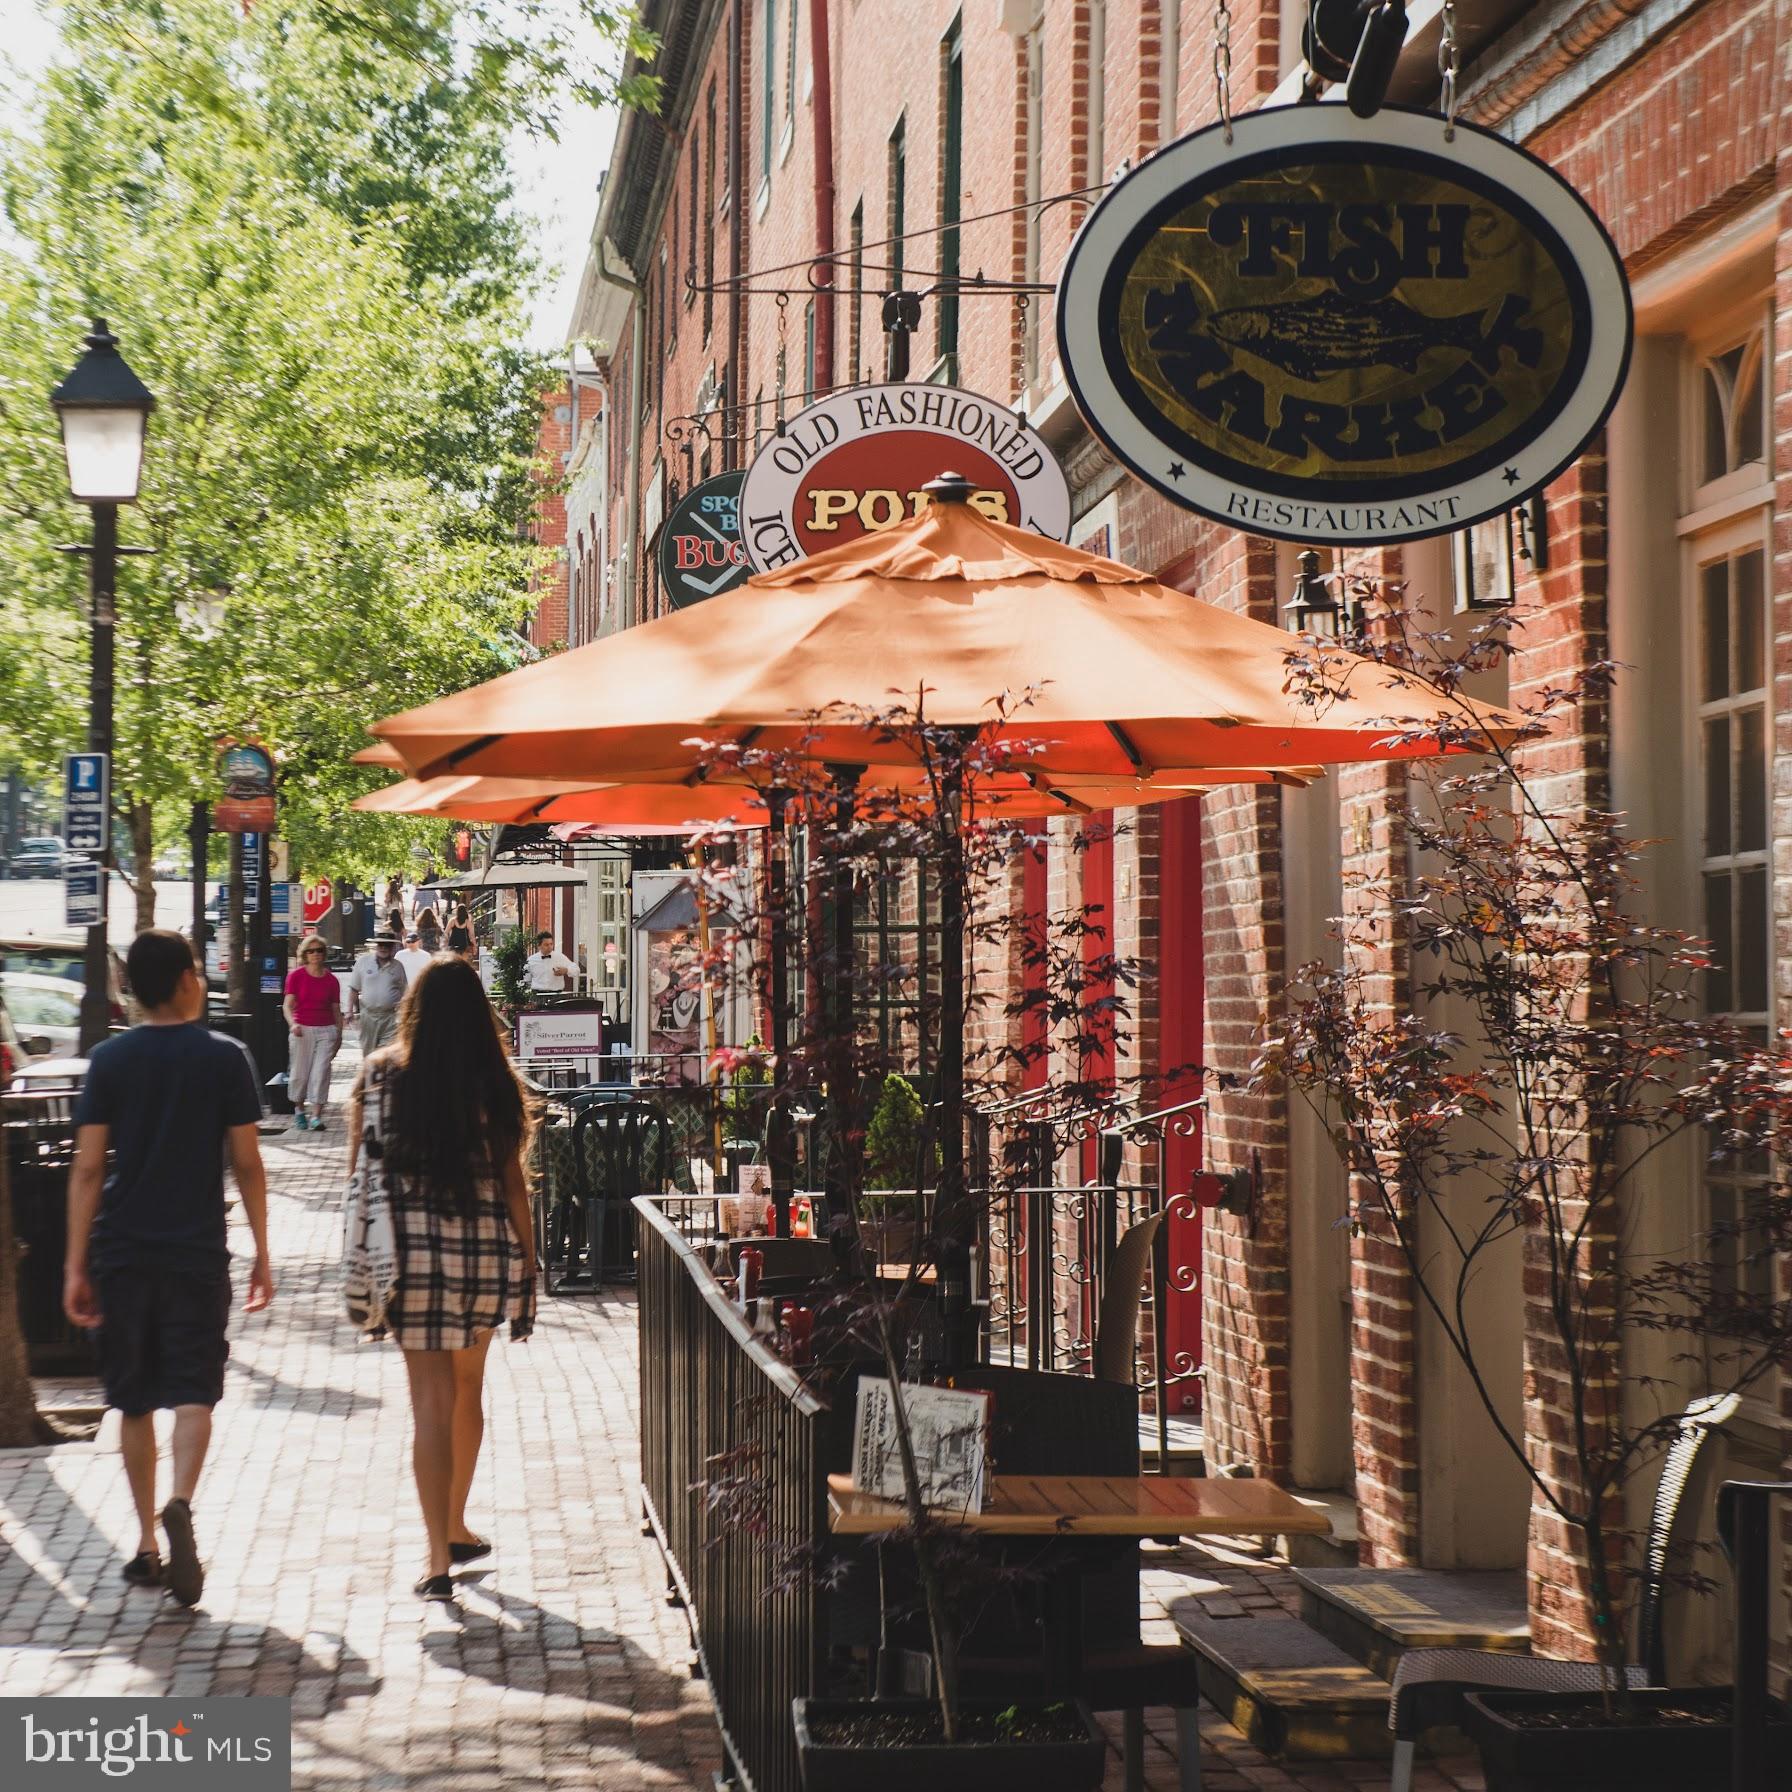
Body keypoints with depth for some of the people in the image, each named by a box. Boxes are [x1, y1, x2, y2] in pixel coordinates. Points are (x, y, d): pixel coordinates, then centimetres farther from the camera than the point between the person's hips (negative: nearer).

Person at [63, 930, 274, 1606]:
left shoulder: (109, 1060, 1)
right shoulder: (225, 1057, -2)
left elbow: (88, 1169, -3)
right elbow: (247, 1164, -2)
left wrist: (76, 1265, -1)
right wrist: (262, 1256, 6)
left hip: (122, 1253, 2)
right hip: (197, 1253, -2)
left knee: (135, 1401, 12)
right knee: (193, 1390, 0)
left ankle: (146, 1543, 16)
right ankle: (180, 1505, -25)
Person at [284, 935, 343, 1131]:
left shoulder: (331, 980, 6)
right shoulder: (296, 975, 1)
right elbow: (288, 1004, -4)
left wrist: (339, 1035, 12)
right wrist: (293, 1023, -21)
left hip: (327, 1030, 1)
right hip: (302, 1030, -1)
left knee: (321, 1072, -7)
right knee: (300, 1072, 4)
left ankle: (316, 1117, -8)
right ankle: (299, 1112, 24)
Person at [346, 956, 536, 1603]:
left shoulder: (380, 1074, -2)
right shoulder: (493, 1083, -2)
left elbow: (358, 1167, 3)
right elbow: (512, 1181, 0)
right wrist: (528, 1262, 8)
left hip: (412, 1250, -1)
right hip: (485, 1248, 1)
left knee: (431, 1399, 1)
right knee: (467, 1386, 20)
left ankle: (440, 1558, -3)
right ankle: (455, 1528, 33)